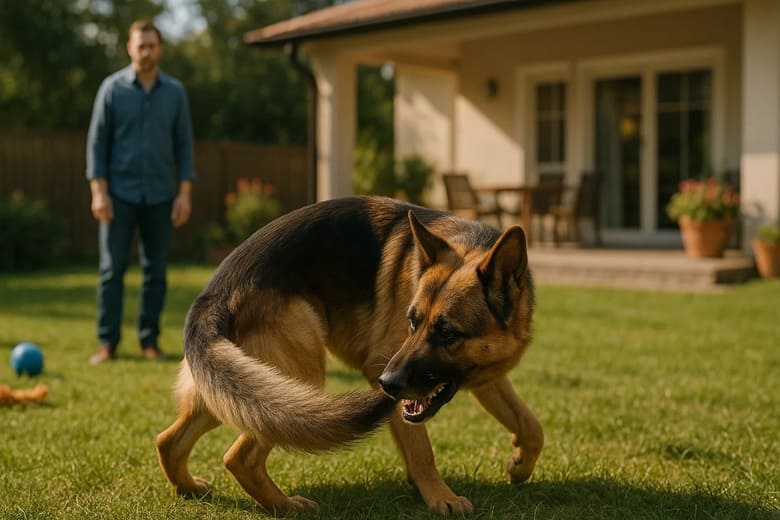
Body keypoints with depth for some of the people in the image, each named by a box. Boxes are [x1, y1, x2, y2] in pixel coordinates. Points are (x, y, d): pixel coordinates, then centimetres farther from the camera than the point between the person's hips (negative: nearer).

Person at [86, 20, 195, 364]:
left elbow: (184, 145, 6)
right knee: (112, 269, -2)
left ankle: (149, 341, 13)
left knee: (156, 271, 4)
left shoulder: (175, 92, 5)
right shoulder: (112, 88, 0)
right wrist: (99, 191, -10)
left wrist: (184, 193, -3)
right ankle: (107, 343, 4)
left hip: (160, 195, 2)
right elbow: (97, 142, -1)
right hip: (120, 194, -2)